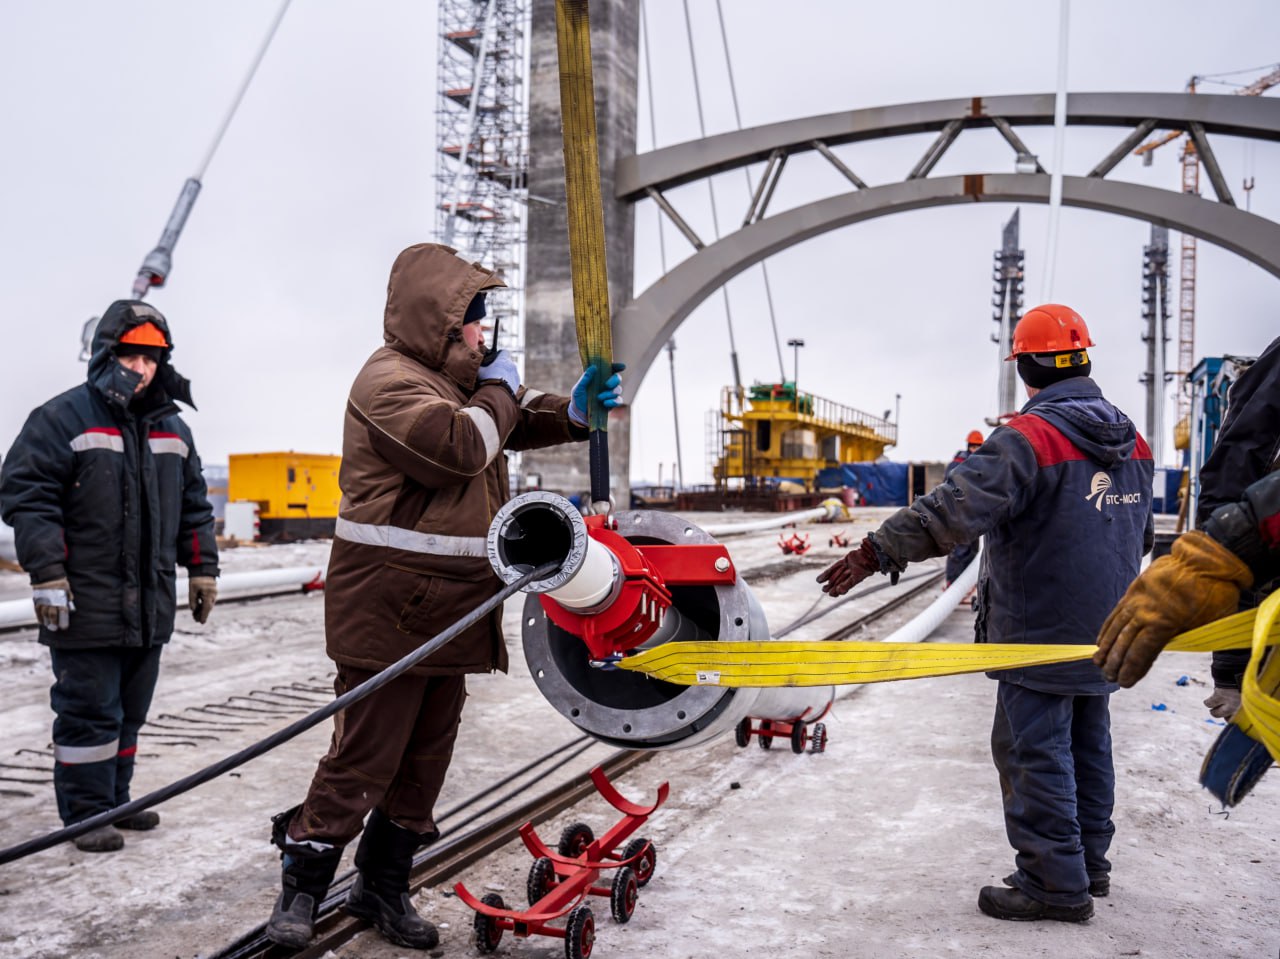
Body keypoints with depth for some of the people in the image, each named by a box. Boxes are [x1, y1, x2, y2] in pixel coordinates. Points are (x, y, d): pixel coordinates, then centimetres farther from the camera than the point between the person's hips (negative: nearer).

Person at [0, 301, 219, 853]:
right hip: (85, 606, -6)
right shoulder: (64, 418, -7)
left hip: (150, 606, 6)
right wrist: (47, 574, -17)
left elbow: (194, 506, 21)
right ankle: (86, 813, 11)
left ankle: (115, 800, 29)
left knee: (130, 710, 15)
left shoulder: (172, 429, 13)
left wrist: (202, 568, 17)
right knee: (90, 710, -1)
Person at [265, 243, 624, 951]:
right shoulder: (390, 380, -13)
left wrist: (574, 411, 4)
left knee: (428, 754, 14)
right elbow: (462, 445, -26)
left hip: (450, 611, 10)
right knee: (366, 754, -4)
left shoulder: (456, 376, 19)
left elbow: (516, 425, 25)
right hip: (389, 608, -9)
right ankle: (302, 884, 14)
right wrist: (499, 391, -7)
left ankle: (382, 885, 27)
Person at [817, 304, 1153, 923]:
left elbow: (956, 510, -32)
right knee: (1087, 747, 19)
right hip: (1103, 638, 9)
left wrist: (878, 551, -32)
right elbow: (1141, 534, 22)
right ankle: (1089, 864, 32)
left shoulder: (1028, 438, -19)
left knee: (1034, 753, 1)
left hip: (1040, 638, -8)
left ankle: (1055, 883, 9)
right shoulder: (1131, 442, 8)